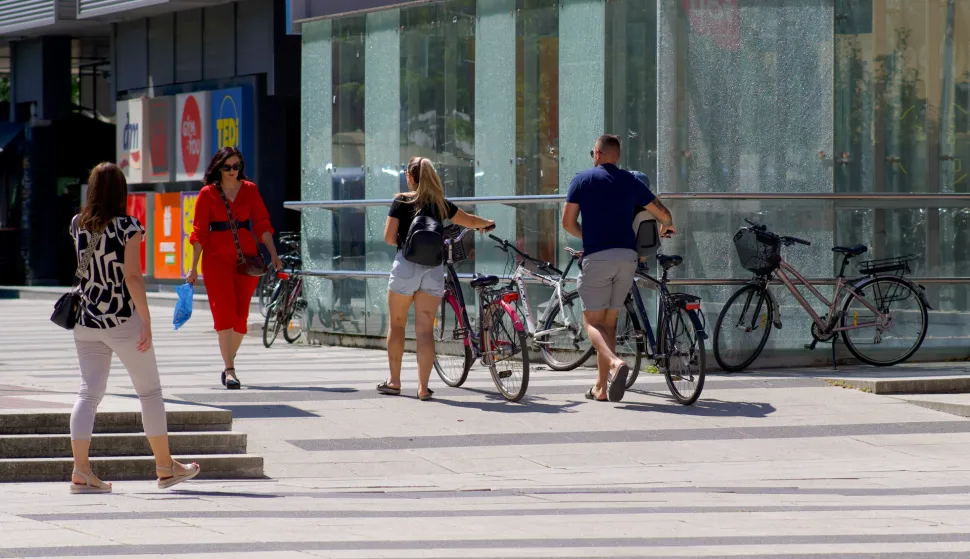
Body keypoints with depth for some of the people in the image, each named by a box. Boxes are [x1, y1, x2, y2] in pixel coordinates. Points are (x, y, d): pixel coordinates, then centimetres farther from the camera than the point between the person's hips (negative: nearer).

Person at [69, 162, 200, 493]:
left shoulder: (77, 225, 3)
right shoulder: (128, 227, -12)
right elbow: (132, 277, -19)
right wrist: (146, 322, -14)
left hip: (86, 323, 4)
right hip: (123, 320, -4)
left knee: (89, 393, 4)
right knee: (149, 391, 10)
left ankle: (81, 472, -8)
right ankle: (165, 468, 18)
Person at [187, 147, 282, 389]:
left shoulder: (250, 190, 8)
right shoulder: (208, 193, 2)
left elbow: (262, 224, 9)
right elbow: (199, 232, 2)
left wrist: (274, 254, 1)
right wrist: (194, 267, 0)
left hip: (246, 255, 2)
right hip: (217, 256, -2)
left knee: (241, 312, 3)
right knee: (224, 310, -11)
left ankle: (229, 364, 19)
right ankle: (230, 370, -14)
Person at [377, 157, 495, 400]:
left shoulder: (402, 202, -2)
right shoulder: (441, 204, 8)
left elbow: (389, 237, -5)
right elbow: (470, 221, 22)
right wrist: (487, 223, 44)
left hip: (406, 265, -2)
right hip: (434, 268, 2)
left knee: (397, 324, 13)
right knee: (425, 329, 1)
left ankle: (394, 381, 17)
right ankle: (423, 387, -5)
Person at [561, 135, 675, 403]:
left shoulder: (583, 179, 3)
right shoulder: (631, 182, 12)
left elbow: (568, 222, 2)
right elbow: (663, 214, 18)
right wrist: (667, 227, 42)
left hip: (596, 257, -4)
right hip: (627, 256, 4)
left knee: (593, 321, -1)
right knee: (609, 320, 14)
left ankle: (615, 363, -31)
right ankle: (601, 388, 14)